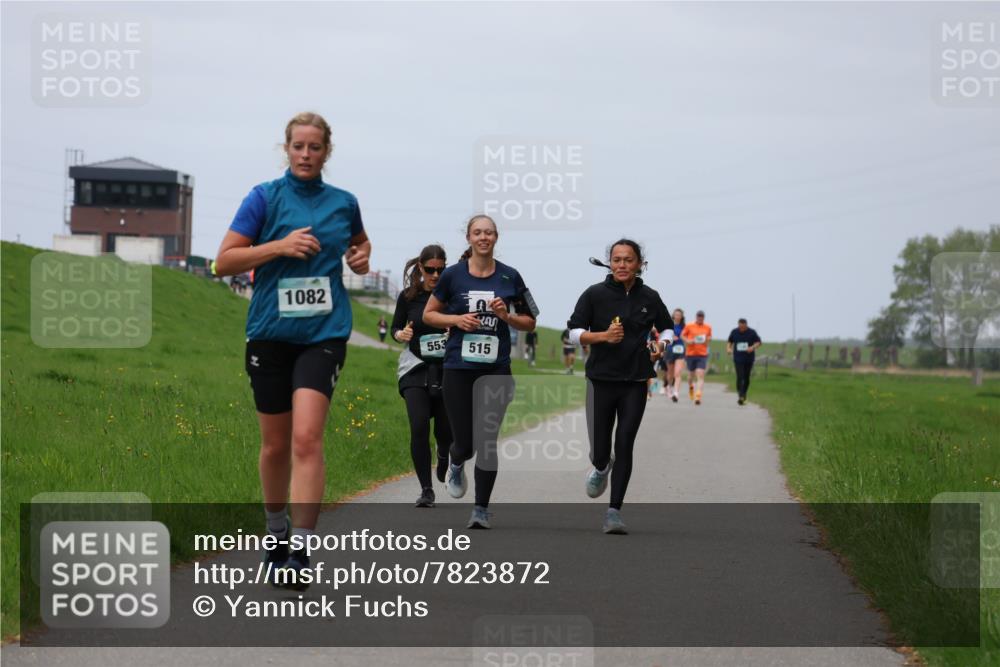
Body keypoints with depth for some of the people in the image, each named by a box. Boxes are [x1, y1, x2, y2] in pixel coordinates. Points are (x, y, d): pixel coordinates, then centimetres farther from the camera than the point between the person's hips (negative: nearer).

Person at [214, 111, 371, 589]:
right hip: (270, 331, 0)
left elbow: (359, 243, 30)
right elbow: (224, 262, -4)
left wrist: (361, 257, 7)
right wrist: (281, 246, -14)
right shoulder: (264, 197, 0)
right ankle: (276, 533, 31)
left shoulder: (344, 203, 8)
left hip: (323, 333, 0)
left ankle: (299, 551, -19)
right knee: (275, 444, 9)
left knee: (306, 438, -17)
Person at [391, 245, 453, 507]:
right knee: (419, 428, -15)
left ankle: (444, 457, 42)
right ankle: (426, 490, -5)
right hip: (416, 369, 0)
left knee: (446, 431, 3)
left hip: (449, 370, 0)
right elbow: (395, 329, 11)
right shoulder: (408, 296, 1)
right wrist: (401, 334, -11)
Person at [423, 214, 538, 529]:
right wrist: (456, 319, -8)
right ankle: (456, 466, 37)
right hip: (459, 367, -1)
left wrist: (507, 316, -9)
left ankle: (481, 509, 8)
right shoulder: (453, 275, 1)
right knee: (464, 441, -1)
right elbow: (428, 314, 9)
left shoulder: (510, 277, 3)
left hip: (496, 368, 1)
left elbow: (530, 323, 11)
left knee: (487, 441, -4)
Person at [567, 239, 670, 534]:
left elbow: (667, 330, 18)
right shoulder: (595, 294, -4)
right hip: (601, 380, -1)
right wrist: (603, 336, -18)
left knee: (624, 446, -7)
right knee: (600, 449, 2)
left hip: (635, 383, 1)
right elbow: (574, 330, -2)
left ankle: (614, 511, -1)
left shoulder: (650, 298, 3)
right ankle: (602, 467, 40)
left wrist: (660, 350, -1)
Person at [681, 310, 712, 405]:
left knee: (700, 375, -14)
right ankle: (690, 386, 48)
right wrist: (687, 341, -9)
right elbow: (682, 336, 9)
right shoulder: (689, 326, 0)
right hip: (690, 354, 0)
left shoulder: (707, 328, 5)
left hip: (702, 355, 0)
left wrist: (708, 339, -4)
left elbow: (709, 338, 19)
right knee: (691, 374, 14)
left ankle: (698, 396, -19)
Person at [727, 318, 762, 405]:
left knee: (746, 378, 9)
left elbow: (758, 342, 1)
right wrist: (728, 348, -5)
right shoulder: (734, 332, 0)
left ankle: (744, 394, 29)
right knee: (740, 377, -14)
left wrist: (753, 347, -18)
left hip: (749, 359, 1)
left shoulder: (751, 332, -4)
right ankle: (740, 396, -19)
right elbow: (730, 342, 15)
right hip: (738, 359, -1)